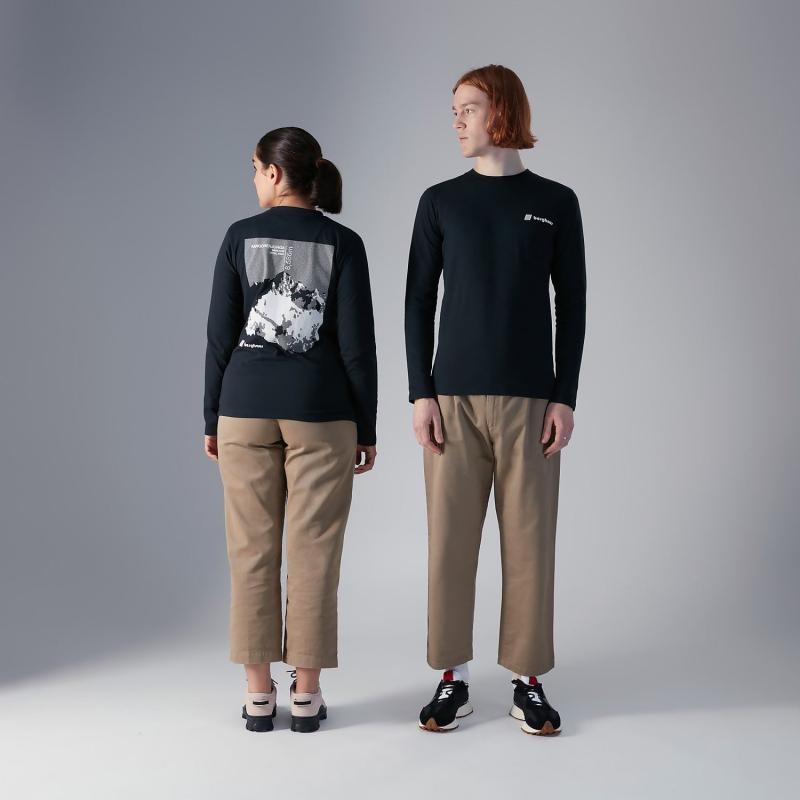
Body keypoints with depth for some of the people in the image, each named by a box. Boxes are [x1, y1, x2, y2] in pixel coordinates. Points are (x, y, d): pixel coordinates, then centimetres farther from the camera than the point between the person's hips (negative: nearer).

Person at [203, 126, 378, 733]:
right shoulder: (343, 243, -2)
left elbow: (220, 334, 0)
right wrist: (366, 427, 2)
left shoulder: (241, 237, 0)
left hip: (247, 409, 1)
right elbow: (356, 342, -5)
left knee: (252, 551, 7)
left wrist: (212, 418, 8)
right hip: (321, 411, -1)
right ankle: (306, 692, 10)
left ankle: (259, 691, 12)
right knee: (313, 554, 4)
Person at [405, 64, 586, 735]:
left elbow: (572, 306, 5)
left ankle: (529, 682, 14)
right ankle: (453, 680, 12)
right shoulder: (441, 202, 7)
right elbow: (419, 302, 6)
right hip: (454, 397, 1)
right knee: (450, 537, 1)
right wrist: (421, 393, -3)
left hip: (529, 398, 0)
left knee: (530, 538, 2)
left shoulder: (555, 203, 6)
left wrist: (566, 398, -2)